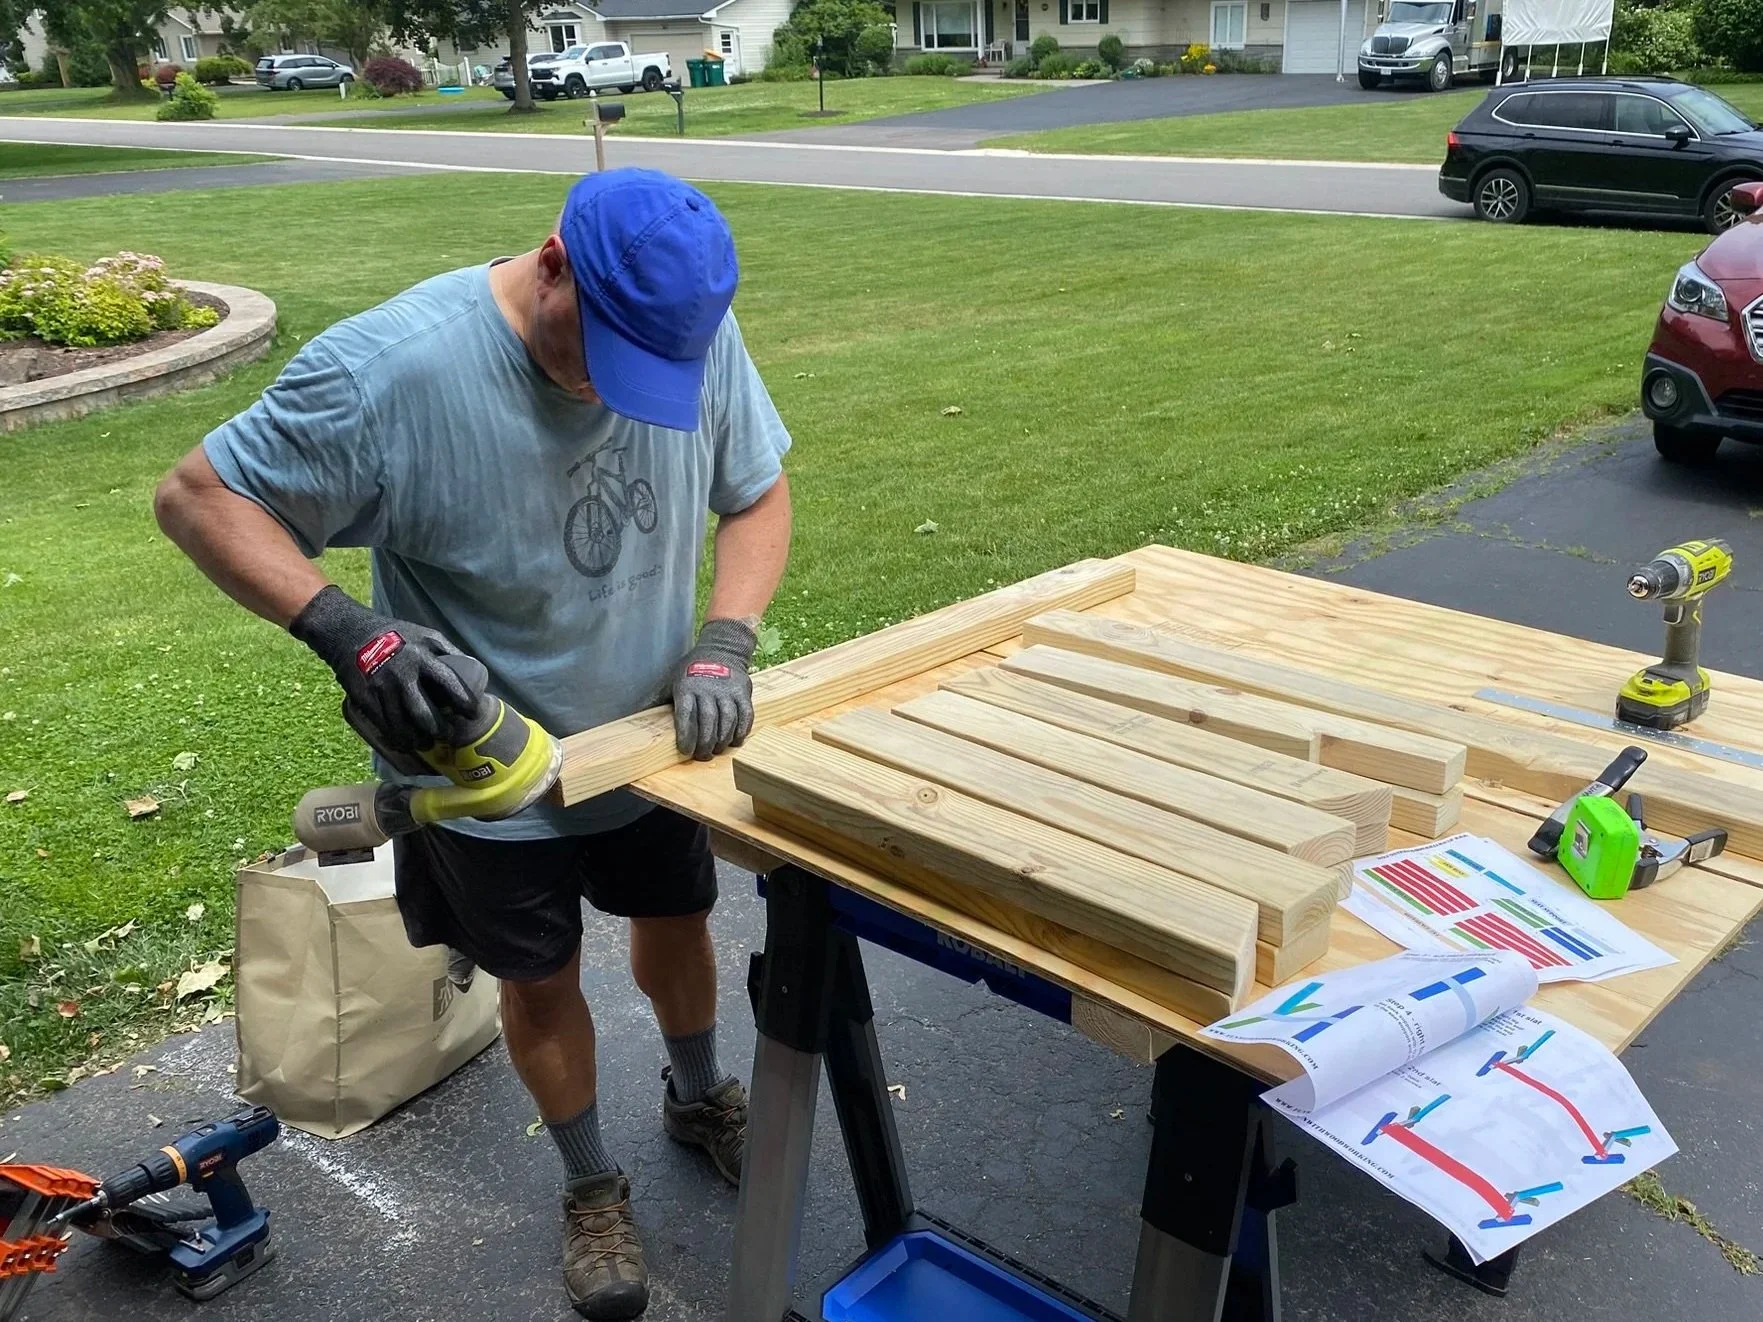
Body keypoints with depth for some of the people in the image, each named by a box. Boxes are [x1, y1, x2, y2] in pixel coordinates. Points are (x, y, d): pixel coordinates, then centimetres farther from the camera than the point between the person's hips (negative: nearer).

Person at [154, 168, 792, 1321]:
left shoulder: (695, 331, -17)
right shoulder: (392, 367, -30)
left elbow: (759, 494, -4)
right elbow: (198, 496, -21)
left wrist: (725, 644, -20)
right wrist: (344, 629, -36)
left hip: (652, 740, 4)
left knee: (676, 924, 24)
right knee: (543, 981, 16)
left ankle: (699, 1097, 56)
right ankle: (593, 1186, 44)